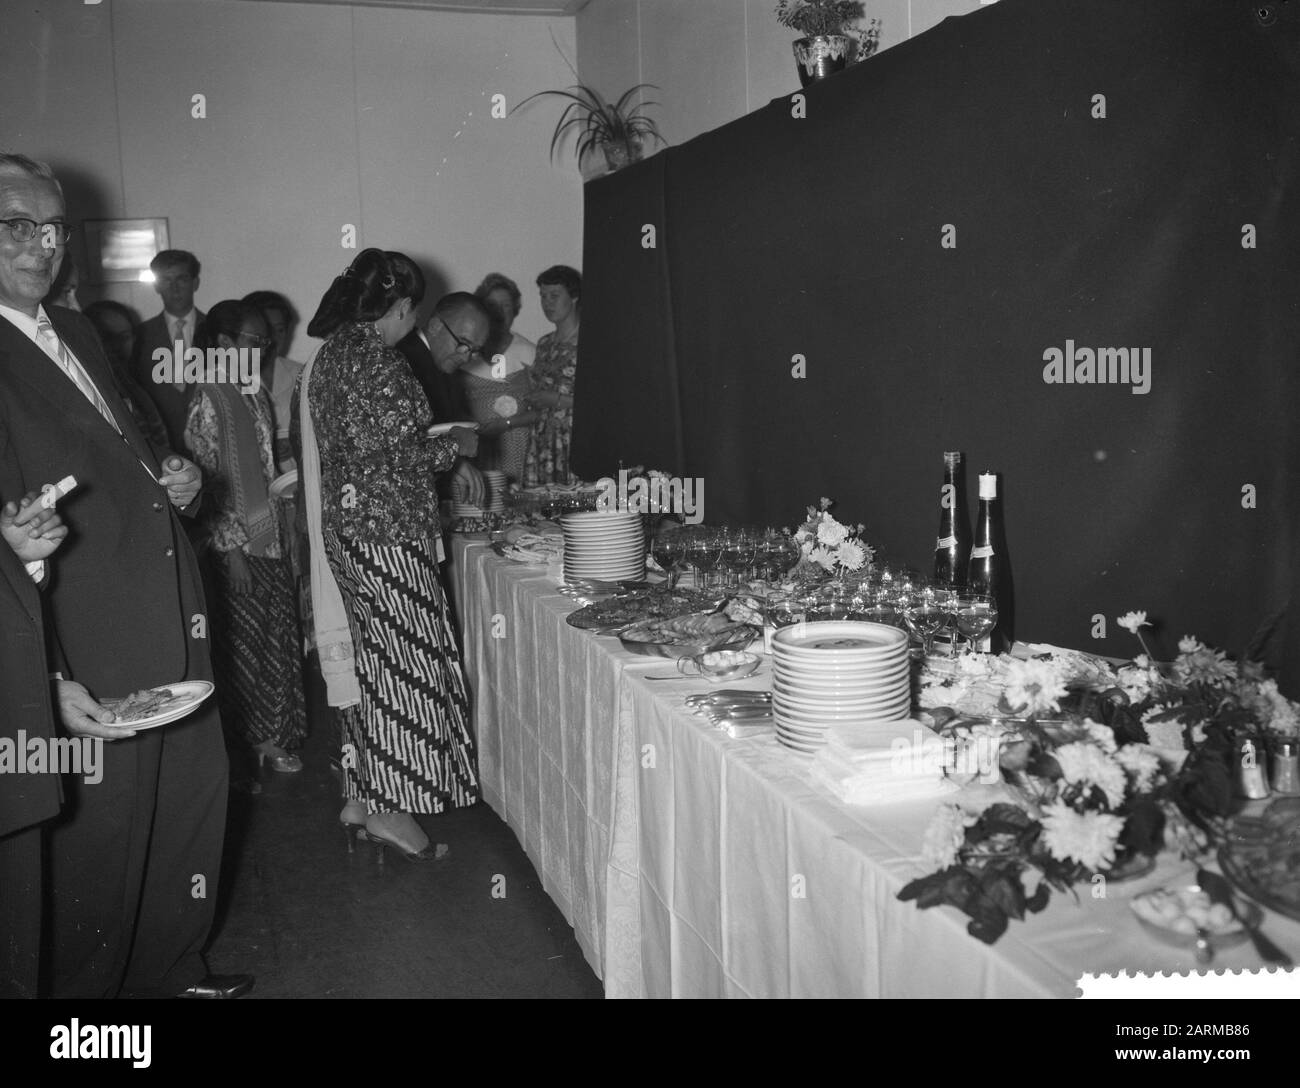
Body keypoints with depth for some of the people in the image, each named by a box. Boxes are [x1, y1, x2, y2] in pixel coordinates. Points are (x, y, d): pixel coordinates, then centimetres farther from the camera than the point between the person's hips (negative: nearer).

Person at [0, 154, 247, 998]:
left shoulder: (77, 333, 12)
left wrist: (168, 478, 5)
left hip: (169, 626, 9)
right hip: (87, 661, -9)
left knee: (191, 800, 20)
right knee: (96, 841, 8)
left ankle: (171, 969, 41)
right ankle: (88, 986, 32)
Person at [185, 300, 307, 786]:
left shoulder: (257, 393, 10)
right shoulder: (209, 400, -11)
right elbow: (208, 480, -13)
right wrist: (231, 547, -15)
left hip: (272, 534, 7)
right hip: (235, 542, -7)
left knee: (280, 634, 10)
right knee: (246, 641, 3)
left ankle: (275, 732, 21)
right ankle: (260, 736, 15)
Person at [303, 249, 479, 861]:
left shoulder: (330, 354, 13)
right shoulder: (377, 363, -17)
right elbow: (398, 456, -20)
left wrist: (430, 442, 23)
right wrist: (456, 445, -3)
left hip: (345, 524, 10)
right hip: (386, 531, -10)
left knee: (372, 658, 15)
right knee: (405, 661, -1)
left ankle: (361, 796, 24)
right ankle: (388, 809, 6)